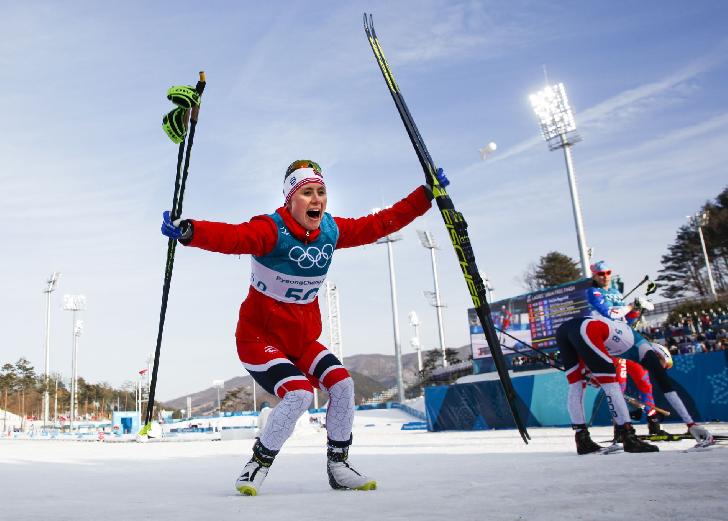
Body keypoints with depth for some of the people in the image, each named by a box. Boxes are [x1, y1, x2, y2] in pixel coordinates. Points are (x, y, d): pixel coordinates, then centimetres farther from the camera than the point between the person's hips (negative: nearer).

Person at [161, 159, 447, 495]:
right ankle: (258, 465, 1)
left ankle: (338, 465, 12)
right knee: (299, 395, -24)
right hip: (260, 337, -6)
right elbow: (231, 237, -40)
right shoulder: (271, 230, -21)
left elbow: (382, 223, 4)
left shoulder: (331, 230, -2)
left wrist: (428, 194, 5)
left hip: (303, 339, 6)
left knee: (342, 383, -9)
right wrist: (190, 231, -60)